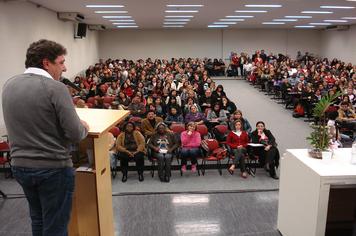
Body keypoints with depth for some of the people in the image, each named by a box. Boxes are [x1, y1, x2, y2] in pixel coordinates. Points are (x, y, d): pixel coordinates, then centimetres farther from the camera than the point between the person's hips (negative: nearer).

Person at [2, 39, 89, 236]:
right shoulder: (55, 87, -18)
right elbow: (75, 135, -21)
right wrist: (84, 127, 1)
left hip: (20, 166, 7)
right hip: (53, 168, -7)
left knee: (37, 220, 26)